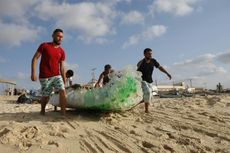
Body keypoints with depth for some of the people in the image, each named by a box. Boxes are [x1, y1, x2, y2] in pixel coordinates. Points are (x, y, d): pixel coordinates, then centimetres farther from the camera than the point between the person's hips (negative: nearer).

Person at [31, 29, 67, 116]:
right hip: (44, 77, -2)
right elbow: (35, 58, -4)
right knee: (45, 96, 8)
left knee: (63, 91, -17)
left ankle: (63, 114, -14)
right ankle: (42, 110, 38)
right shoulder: (44, 46, -2)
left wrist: (64, 81, 4)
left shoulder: (62, 52, 6)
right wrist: (33, 73, -15)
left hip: (57, 75, 3)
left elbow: (62, 67, 6)